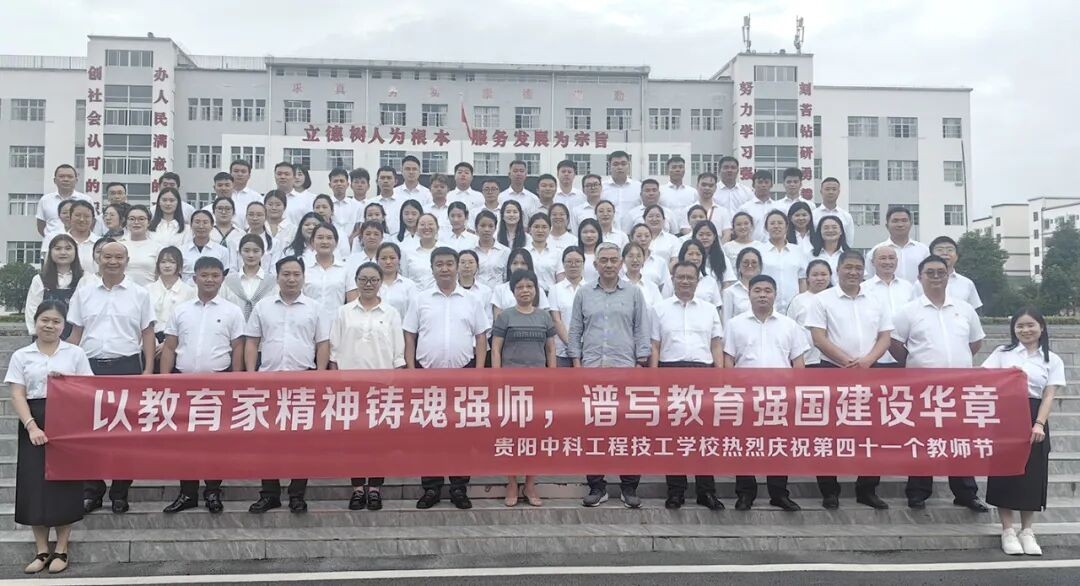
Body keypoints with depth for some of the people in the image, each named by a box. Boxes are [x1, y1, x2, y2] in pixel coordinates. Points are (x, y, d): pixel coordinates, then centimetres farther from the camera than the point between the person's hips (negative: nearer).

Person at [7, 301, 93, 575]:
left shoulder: (75, 353, 4)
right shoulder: (21, 356, 5)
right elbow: (17, 396, -1)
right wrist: (32, 427, -13)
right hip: (34, 424, 1)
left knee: (64, 483, 1)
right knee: (34, 485, 1)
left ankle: (61, 550, 12)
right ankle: (42, 551, 13)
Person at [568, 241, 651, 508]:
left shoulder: (633, 293, 7)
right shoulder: (584, 294, 9)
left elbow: (642, 331, 6)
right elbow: (575, 331, 10)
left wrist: (641, 363, -1)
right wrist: (577, 363, 1)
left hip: (625, 369, -1)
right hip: (591, 369, 1)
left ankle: (629, 487, 10)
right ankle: (596, 486, 13)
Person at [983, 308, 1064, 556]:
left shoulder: (1052, 360, 8)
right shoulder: (1002, 353, 7)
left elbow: (1048, 396, 0)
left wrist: (1039, 424, -12)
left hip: (1034, 419, 1)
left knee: (1032, 474, 3)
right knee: (1005, 470, 0)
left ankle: (1027, 531, 15)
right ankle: (1008, 530, 8)